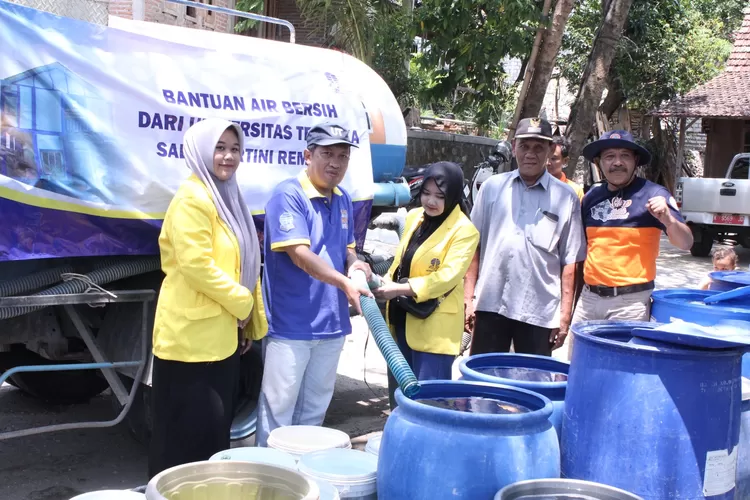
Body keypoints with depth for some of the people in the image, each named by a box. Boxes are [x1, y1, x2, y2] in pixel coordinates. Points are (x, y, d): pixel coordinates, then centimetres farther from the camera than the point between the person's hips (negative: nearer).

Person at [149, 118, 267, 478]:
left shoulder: (227, 197, 15)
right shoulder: (192, 198, -14)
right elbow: (197, 265, -23)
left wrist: (250, 318, 17)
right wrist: (242, 302, -13)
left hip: (221, 334, 9)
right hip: (191, 335, -9)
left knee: (217, 428, 16)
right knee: (188, 432, -1)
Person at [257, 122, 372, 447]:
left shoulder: (343, 200, 10)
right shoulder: (288, 195, -14)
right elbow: (299, 253, -23)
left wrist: (354, 266, -3)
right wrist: (345, 283, -33)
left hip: (331, 323, 8)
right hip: (291, 324, -7)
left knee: (314, 409, 18)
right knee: (278, 409, 2)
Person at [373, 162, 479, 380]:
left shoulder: (464, 230, -12)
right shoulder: (414, 217, 10)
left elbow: (447, 277, -20)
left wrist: (401, 289, -26)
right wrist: (387, 285, -1)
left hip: (435, 326, -7)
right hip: (401, 319, 7)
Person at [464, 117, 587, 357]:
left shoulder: (565, 198, 2)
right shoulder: (492, 187, 6)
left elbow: (570, 261, 2)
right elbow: (474, 245, 8)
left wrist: (565, 314, -1)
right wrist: (468, 298, 3)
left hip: (539, 311, -1)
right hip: (490, 304, 1)